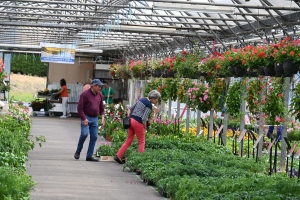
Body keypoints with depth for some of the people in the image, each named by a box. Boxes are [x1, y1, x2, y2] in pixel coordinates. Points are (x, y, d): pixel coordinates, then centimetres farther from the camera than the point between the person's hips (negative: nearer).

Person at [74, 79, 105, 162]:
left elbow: (101, 107, 21)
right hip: (86, 118, -6)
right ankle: (78, 151, 3)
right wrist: (84, 118, -17)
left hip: (95, 118, 6)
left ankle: (89, 156, 9)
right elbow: (80, 107, -11)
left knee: (94, 137, 2)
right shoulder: (85, 94, -10)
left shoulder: (99, 95, 10)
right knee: (84, 134, -20)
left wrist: (102, 117, 8)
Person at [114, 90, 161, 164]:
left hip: (131, 120, 8)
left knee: (128, 141, 13)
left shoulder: (141, 99, 14)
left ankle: (118, 156, 8)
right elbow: (144, 118, -18)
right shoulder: (149, 105, -11)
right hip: (138, 123, -8)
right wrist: (145, 128, -4)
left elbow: (130, 108, 18)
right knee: (141, 142, 7)